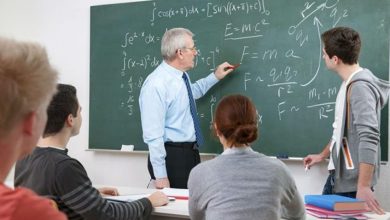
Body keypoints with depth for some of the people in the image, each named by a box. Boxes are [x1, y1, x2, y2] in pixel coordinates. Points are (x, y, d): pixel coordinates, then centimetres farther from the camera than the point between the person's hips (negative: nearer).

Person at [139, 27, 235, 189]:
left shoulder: (182, 76, 6)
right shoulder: (156, 85, -21)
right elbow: (153, 134, -22)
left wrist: (215, 76, 27)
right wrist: (160, 175, -22)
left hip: (191, 153, 9)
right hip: (172, 157, -9)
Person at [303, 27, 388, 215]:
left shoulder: (360, 87, -21)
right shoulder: (349, 83, 9)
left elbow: (369, 138, -30)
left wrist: (363, 186, -34)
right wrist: (323, 155, 29)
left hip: (352, 182, -9)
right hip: (338, 175, 9)